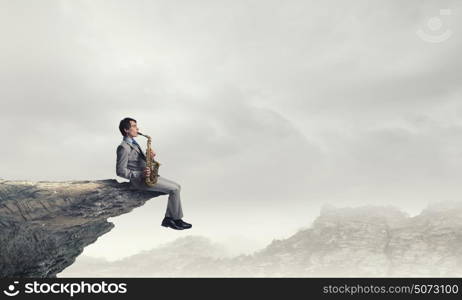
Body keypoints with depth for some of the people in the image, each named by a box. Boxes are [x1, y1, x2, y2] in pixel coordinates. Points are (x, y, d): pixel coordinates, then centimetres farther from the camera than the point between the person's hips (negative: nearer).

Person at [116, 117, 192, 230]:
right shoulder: (123, 147, -14)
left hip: (147, 176, 10)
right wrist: (140, 174, -22)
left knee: (177, 186, 3)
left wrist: (150, 157, 0)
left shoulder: (133, 143, 17)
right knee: (174, 190, -16)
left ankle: (168, 219, 4)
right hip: (140, 181, -10)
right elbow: (120, 171, -19)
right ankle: (177, 219, -1)